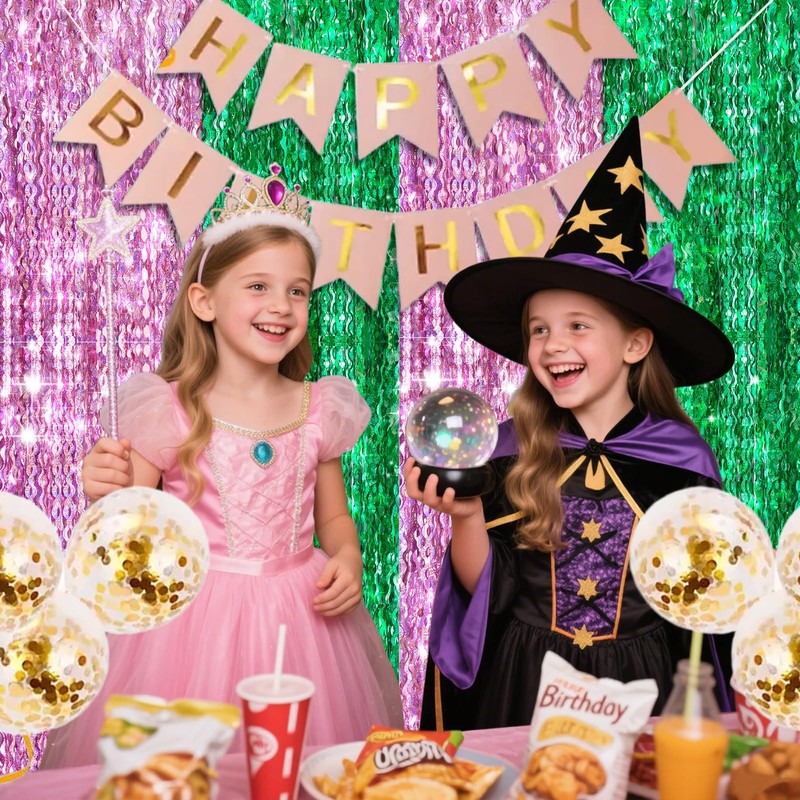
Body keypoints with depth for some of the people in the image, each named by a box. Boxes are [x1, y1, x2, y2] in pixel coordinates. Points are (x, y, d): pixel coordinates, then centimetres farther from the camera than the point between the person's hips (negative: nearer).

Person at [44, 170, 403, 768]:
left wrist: (348, 559, -6)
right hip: (194, 620, -2)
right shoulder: (166, 409, -7)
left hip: (299, 617, 3)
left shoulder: (320, 410, 1)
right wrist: (109, 493, -21)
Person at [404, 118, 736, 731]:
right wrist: (466, 516, -21)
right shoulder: (511, 454, -7)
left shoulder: (682, 457, -7)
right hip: (520, 685, 1)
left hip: (639, 683, 0)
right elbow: (485, 590, -5)